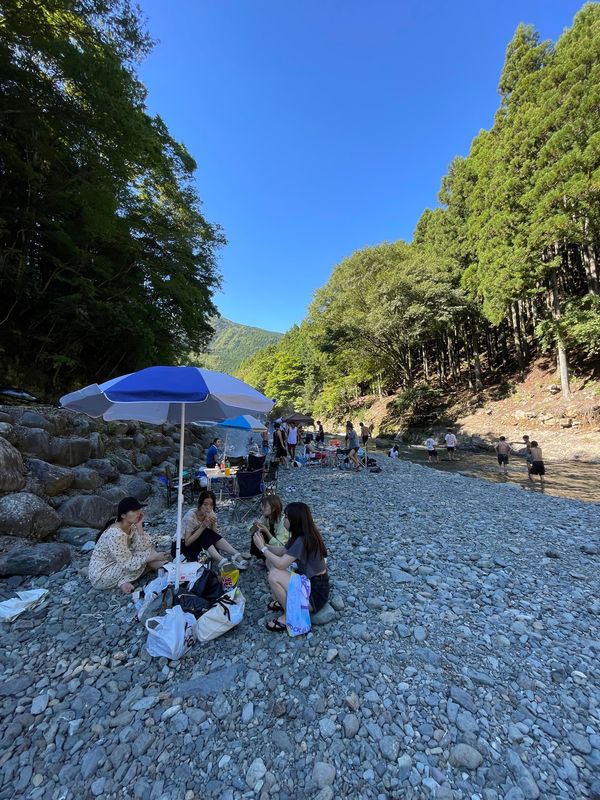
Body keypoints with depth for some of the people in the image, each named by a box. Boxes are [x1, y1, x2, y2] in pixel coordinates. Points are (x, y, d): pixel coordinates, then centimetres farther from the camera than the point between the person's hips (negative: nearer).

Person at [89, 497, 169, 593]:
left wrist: (139, 526, -22)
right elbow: (128, 564, -29)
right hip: (100, 576, -7)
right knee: (141, 556, -17)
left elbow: (144, 547, -14)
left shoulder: (132, 526, -7)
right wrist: (153, 556, -25)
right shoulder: (115, 534, -31)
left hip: (115, 564, 7)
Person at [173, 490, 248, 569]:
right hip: (181, 546, -5)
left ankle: (236, 556, -32)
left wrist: (213, 524, -30)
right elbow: (187, 542, -26)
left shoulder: (211, 515, -9)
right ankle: (221, 561, -42)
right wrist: (203, 526, -32)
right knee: (205, 534, -31)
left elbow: (215, 536, -12)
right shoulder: (191, 515, -24)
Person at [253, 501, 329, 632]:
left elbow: (280, 564, -27)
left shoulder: (302, 541, -27)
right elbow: (282, 552, 10)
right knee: (271, 560, 4)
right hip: (308, 580, 9)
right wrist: (264, 545, -3)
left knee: (274, 575, -24)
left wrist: (262, 548, -16)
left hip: (315, 592, -9)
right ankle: (284, 600, 16)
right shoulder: (303, 535, 1)